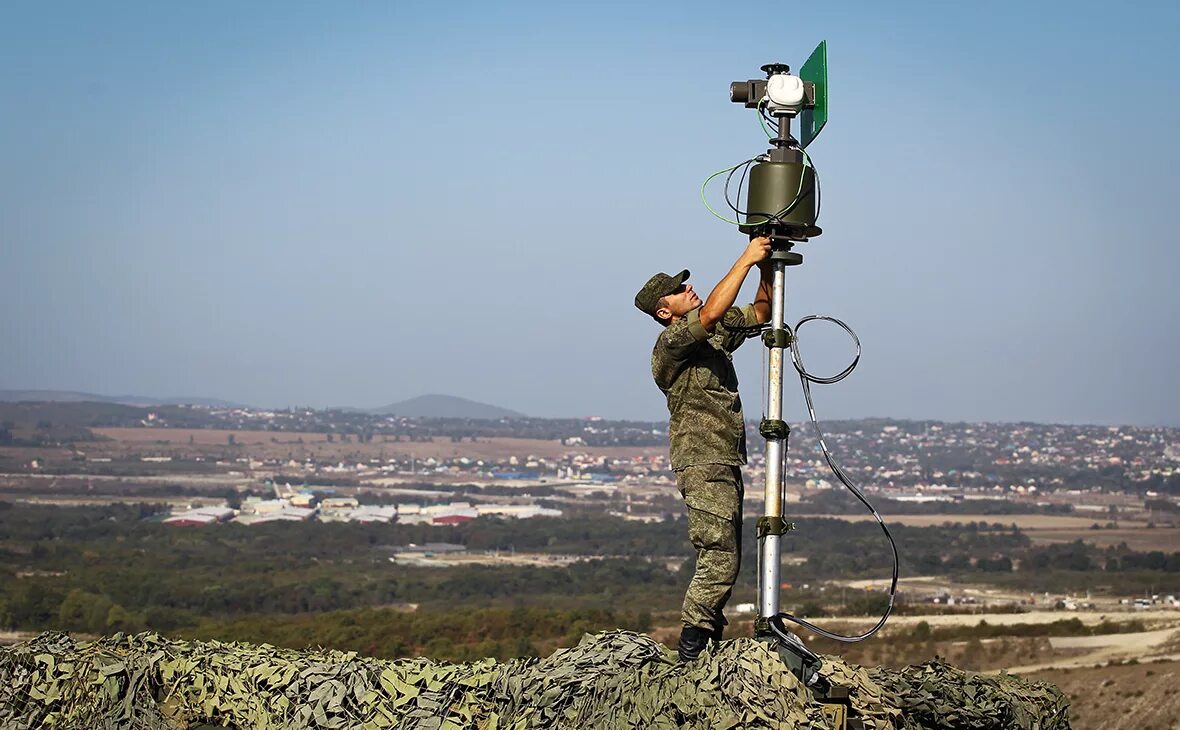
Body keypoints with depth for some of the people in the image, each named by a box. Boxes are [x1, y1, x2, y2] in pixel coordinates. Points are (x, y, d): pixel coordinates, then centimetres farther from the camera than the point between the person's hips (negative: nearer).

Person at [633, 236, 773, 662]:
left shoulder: (716, 336, 16)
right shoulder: (671, 343, -10)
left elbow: (758, 314, 24)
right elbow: (711, 313, -26)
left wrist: (767, 269, 7)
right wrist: (745, 261, -20)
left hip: (725, 466, 9)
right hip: (703, 466, -9)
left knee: (725, 561, 10)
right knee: (718, 559, -15)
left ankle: (709, 641, 13)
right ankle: (691, 647, -15)